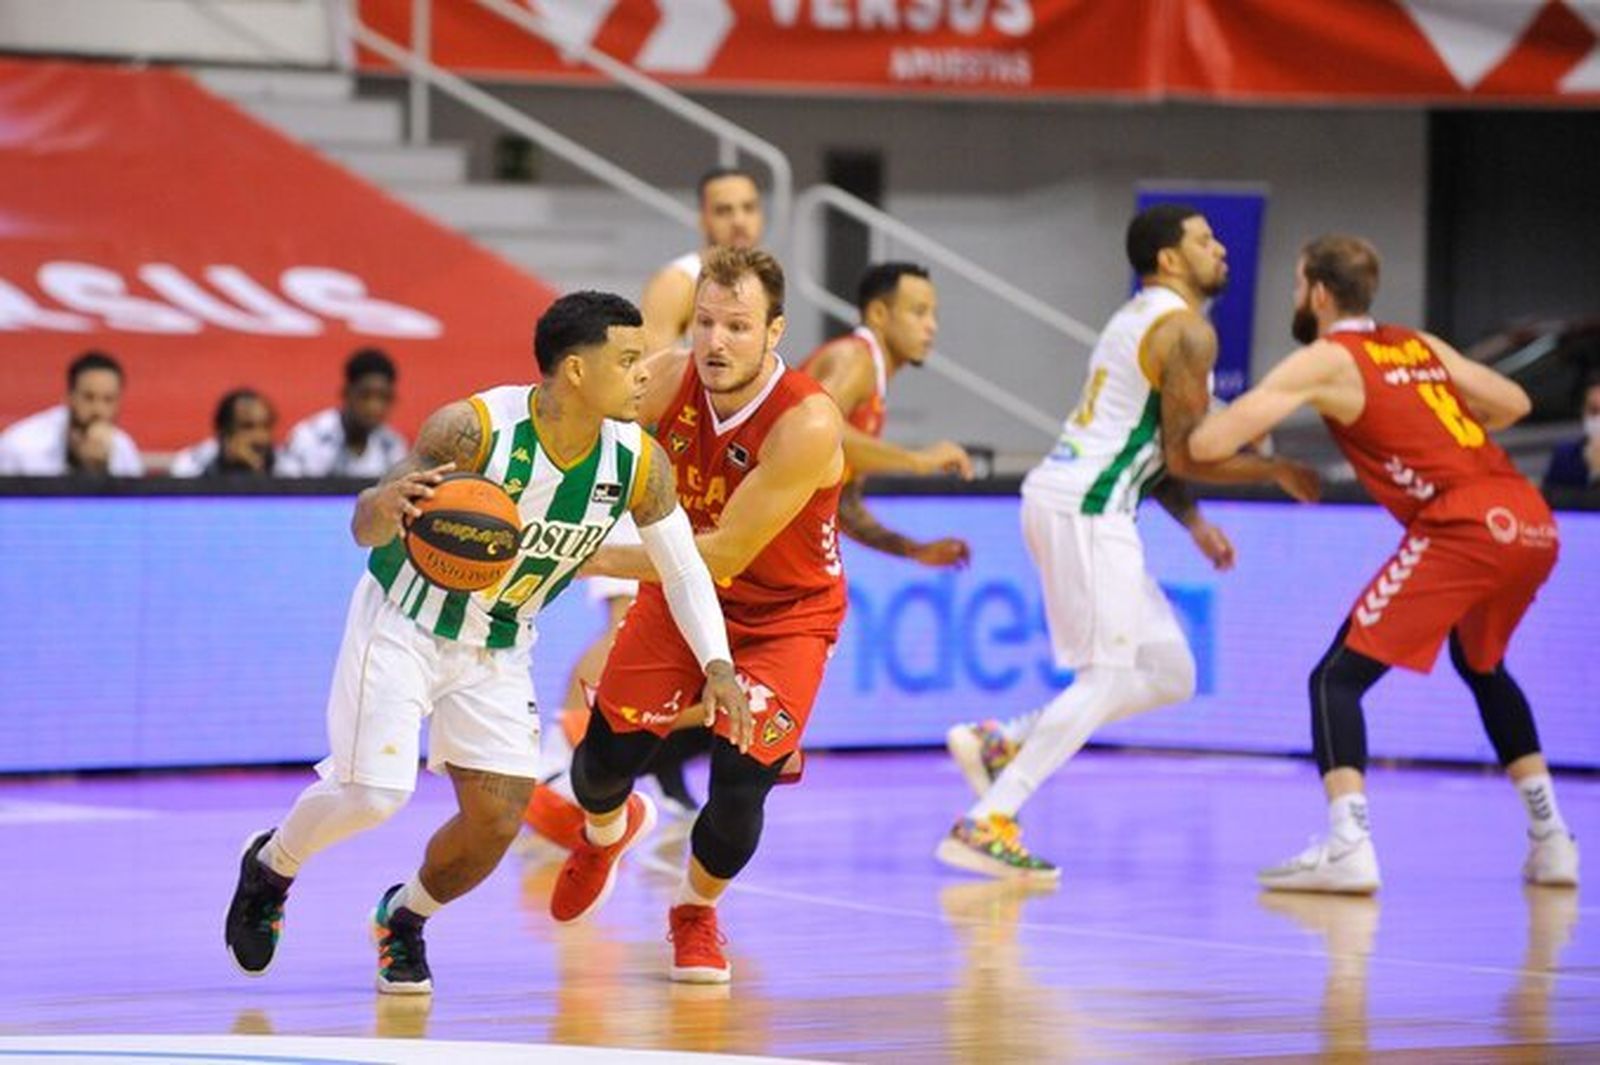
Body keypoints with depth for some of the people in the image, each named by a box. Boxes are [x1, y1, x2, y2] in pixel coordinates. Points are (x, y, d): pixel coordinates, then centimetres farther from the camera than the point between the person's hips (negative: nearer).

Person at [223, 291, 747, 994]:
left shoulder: (639, 463, -16)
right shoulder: (472, 429, -29)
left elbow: (682, 569, -1)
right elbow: (365, 529, -23)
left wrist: (716, 664, -14)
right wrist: (386, 505, -47)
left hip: (497, 649, 4)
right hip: (404, 622, -4)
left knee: (496, 820, -5)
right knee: (372, 794, -15)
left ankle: (404, 920, 25)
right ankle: (269, 869, 17)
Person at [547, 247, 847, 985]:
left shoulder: (806, 425, -33)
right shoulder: (668, 382, -21)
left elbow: (726, 554, -31)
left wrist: (597, 558, -32)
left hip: (784, 615, -3)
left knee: (740, 781, -14)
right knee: (606, 752, 1)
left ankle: (698, 909, 19)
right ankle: (605, 832, 40)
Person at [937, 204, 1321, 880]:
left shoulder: (1140, 319, 22)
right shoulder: (1186, 330, -10)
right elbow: (1187, 455, -14)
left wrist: (1194, 521, 17)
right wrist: (1278, 471, -1)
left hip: (1063, 497, 10)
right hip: (1085, 511, -10)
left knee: (1169, 676, 12)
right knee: (1108, 679, -9)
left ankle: (1000, 744, 9)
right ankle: (987, 825, -13)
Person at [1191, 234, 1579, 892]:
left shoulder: (1324, 362, 4)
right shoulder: (1421, 346, 23)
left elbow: (1208, 446, -3)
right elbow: (1513, 403, 28)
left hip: (1464, 529, -7)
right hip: (1533, 524, 7)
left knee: (1338, 677, -3)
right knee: (1481, 666, 32)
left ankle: (1347, 847, -19)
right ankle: (1550, 839, 28)